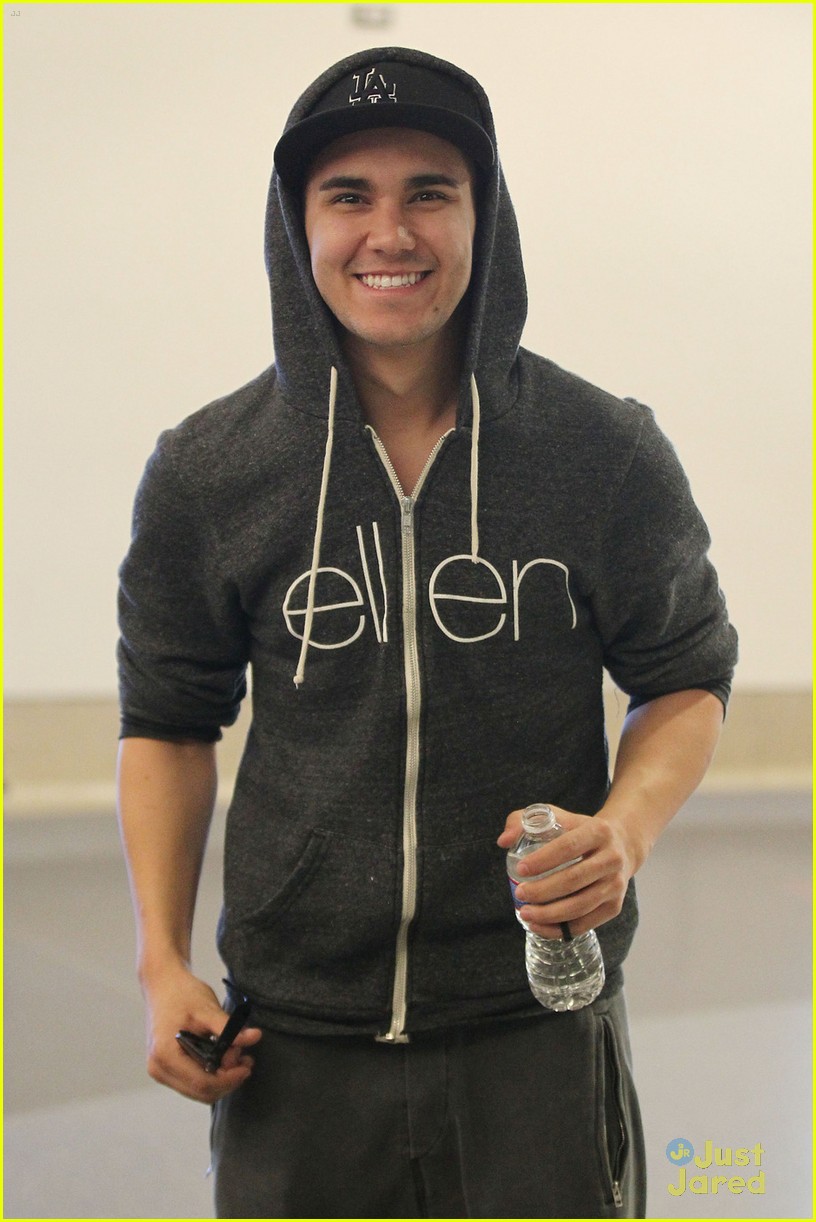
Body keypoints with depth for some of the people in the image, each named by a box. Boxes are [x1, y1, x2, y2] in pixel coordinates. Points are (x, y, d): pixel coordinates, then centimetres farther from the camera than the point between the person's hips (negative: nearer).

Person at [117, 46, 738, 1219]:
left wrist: (628, 826, -14)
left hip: (543, 1032, 0)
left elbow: (687, 675, 7)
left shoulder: (608, 453, -4)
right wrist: (163, 963, 0)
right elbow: (170, 719, 9)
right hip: (293, 1047, 1)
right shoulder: (205, 473, -1)